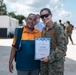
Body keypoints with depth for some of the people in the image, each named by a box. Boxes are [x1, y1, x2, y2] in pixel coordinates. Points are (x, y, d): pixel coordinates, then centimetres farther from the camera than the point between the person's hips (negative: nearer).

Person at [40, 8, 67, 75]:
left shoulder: (58, 28, -12)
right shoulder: (44, 29, 9)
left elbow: (62, 47, -16)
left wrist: (50, 58, -19)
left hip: (55, 62, -6)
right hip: (44, 61, 6)